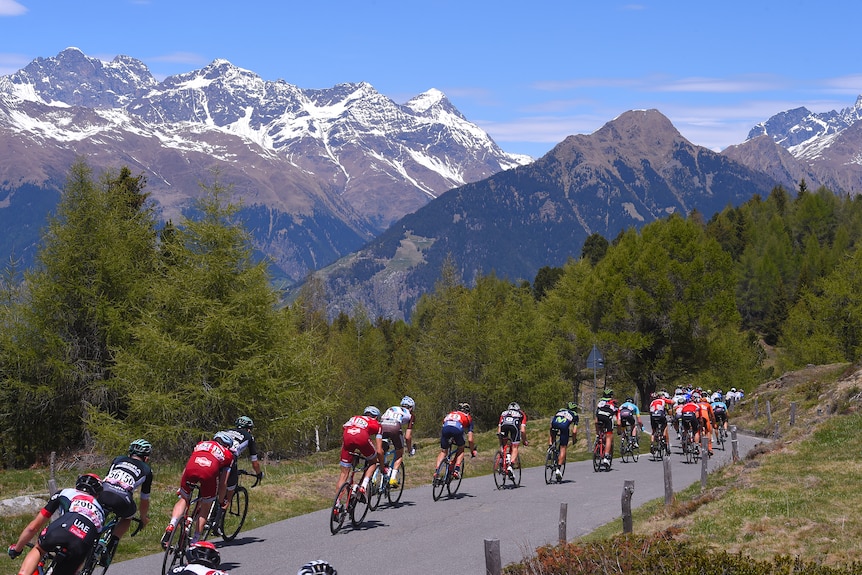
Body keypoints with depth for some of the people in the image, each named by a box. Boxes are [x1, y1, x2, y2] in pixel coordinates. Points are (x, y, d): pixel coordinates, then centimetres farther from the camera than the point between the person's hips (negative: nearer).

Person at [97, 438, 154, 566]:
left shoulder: (118, 459, 32)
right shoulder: (146, 470, 26)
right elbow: (144, 499, 33)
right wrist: (144, 518, 51)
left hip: (102, 493, 2)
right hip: (121, 500, -2)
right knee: (127, 518, 30)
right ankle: (109, 549, 14)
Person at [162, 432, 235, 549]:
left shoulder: (201, 444, 40)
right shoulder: (227, 454, 32)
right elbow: (223, 483, 27)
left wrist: (180, 488, 50)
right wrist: (221, 501, 40)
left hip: (191, 469, 2)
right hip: (209, 473, -2)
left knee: (183, 499, 22)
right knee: (206, 506, 18)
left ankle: (171, 525, -3)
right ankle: (194, 541, 17)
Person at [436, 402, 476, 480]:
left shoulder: (450, 414, 41)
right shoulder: (468, 417, 32)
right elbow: (470, 440, 29)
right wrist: (472, 451, 42)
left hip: (445, 428, 2)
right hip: (457, 429, -2)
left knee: (443, 451, 19)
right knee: (461, 449, 24)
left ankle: (436, 471, 1)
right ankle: (457, 470, 7)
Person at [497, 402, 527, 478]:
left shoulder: (504, 413, 39)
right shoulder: (521, 414, 35)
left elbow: (498, 431, 34)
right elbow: (522, 431, 21)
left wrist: (501, 442, 45)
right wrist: (524, 441, 34)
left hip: (504, 424, 2)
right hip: (514, 426, -2)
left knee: (503, 445, 27)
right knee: (515, 448, 4)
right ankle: (510, 465, -14)